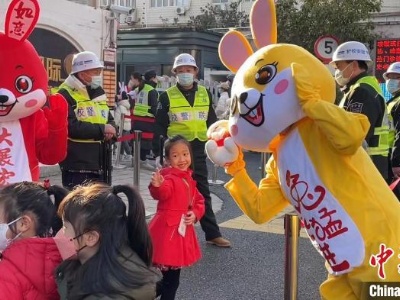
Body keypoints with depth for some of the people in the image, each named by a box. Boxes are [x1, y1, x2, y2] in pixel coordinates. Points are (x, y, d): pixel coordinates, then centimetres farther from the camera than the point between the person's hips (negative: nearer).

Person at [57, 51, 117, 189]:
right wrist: (102, 129, -16)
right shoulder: (66, 95, -13)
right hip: (77, 165, -8)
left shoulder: (98, 92, 15)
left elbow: (109, 120, 19)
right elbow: (71, 127, -24)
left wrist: (111, 130, -6)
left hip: (99, 164, 9)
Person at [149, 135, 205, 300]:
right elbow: (162, 194, -37)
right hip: (167, 230, -8)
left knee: (172, 276, 20)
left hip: (182, 230, 8)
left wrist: (195, 214, -2)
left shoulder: (189, 180, 11)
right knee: (171, 278, -4)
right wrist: (157, 187, -60)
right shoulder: (169, 178, -16)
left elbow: (199, 201, 18)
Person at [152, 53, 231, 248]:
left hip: (198, 151, 3)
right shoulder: (167, 97, -4)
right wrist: (158, 153, -8)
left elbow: (212, 122, 13)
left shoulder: (205, 94, 7)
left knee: (203, 193, 11)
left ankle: (213, 234, 18)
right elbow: (159, 127, -4)